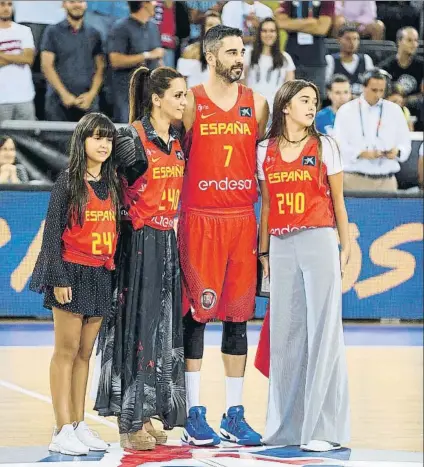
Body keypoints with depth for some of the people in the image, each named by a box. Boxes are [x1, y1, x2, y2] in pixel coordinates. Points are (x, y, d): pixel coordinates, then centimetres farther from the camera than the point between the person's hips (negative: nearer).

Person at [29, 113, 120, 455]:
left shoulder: (111, 185, 10)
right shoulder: (69, 182, -6)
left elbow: (116, 230, 13)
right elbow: (52, 231, -8)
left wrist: (117, 275, 7)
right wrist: (58, 279, -15)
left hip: (102, 275, 5)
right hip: (72, 272, -5)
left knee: (85, 353, 8)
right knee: (67, 352, -3)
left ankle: (80, 426, 12)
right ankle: (63, 431, -3)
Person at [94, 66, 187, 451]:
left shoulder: (178, 142, 11)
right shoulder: (132, 138, -10)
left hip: (168, 242, 7)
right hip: (139, 242, -7)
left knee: (164, 328, 8)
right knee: (136, 326, -4)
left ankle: (148, 415, 15)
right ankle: (130, 422, 1)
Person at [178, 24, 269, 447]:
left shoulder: (256, 104, 10)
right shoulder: (190, 103, -2)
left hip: (242, 219, 4)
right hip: (199, 219, -4)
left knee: (238, 315, 6)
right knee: (195, 313, -2)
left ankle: (235, 414, 12)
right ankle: (194, 414, 4)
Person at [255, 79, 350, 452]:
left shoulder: (325, 147, 4)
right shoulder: (266, 151, 10)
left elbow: (337, 201, 6)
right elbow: (267, 205, 14)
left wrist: (345, 246, 0)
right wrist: (263, 251, 11)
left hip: (318, 242, -3)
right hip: (282, 247, 3)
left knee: (322, 331, -5)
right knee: (284, 334, 4)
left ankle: (323, 428, -5)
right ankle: (286, 425, 11)